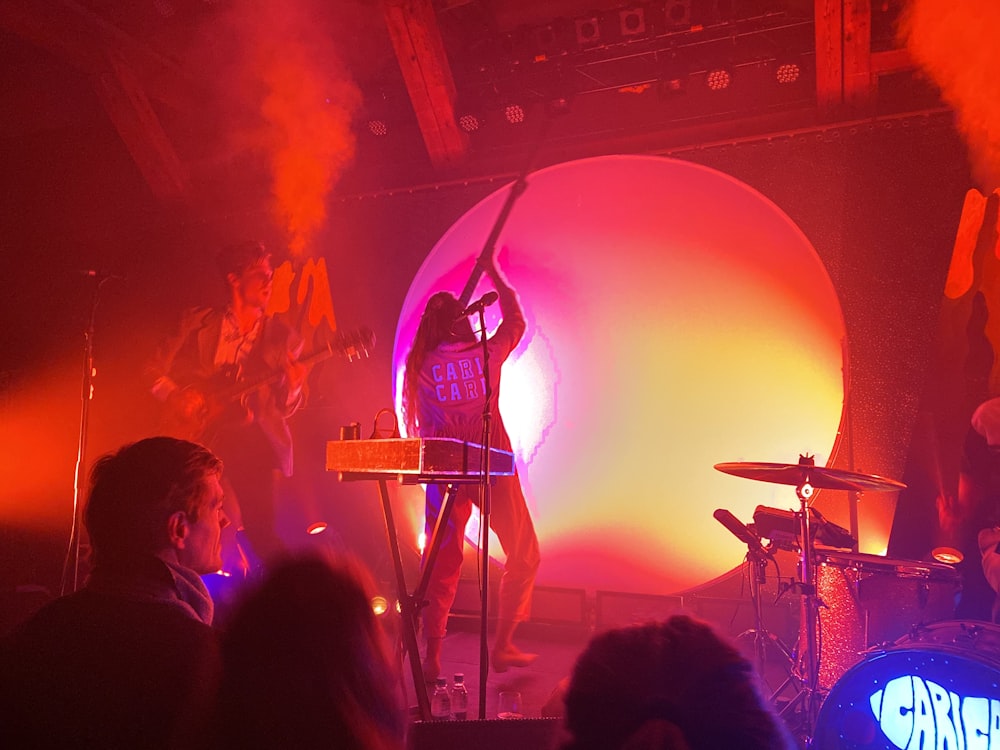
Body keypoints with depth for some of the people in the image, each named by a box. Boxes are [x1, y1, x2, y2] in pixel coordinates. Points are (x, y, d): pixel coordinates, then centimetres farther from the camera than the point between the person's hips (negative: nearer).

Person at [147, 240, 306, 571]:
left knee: (262, 533, -11)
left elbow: (284, 408, 6)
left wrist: (293, 387, -15)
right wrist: (177, 397, -7)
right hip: (198, 432, 1)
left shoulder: (282, 337, 8)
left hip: (252, 438, -1)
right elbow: (156, 369, 11)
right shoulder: (199, 323, 9)